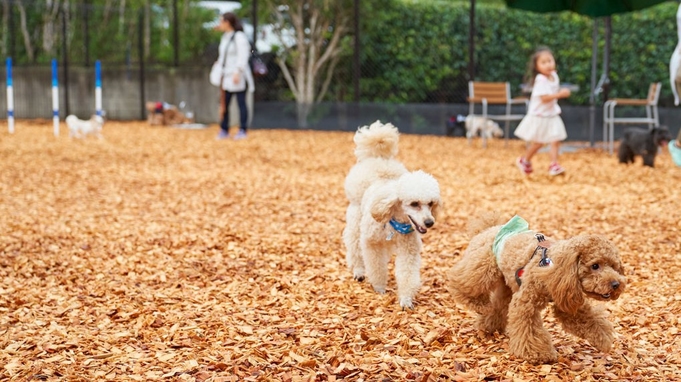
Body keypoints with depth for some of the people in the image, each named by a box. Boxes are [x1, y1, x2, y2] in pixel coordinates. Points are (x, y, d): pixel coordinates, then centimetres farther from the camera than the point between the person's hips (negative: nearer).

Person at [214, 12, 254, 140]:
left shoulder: (239, 36, -11)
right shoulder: (225, 37, 15)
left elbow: (243, 56, -18)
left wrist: (237, 72, -23)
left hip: (237, 75, -8)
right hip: (226, 74, 8)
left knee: (241, 102, -2)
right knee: (224, 103, 7)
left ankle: (243, 130, 2)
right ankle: (224, 130, 12)